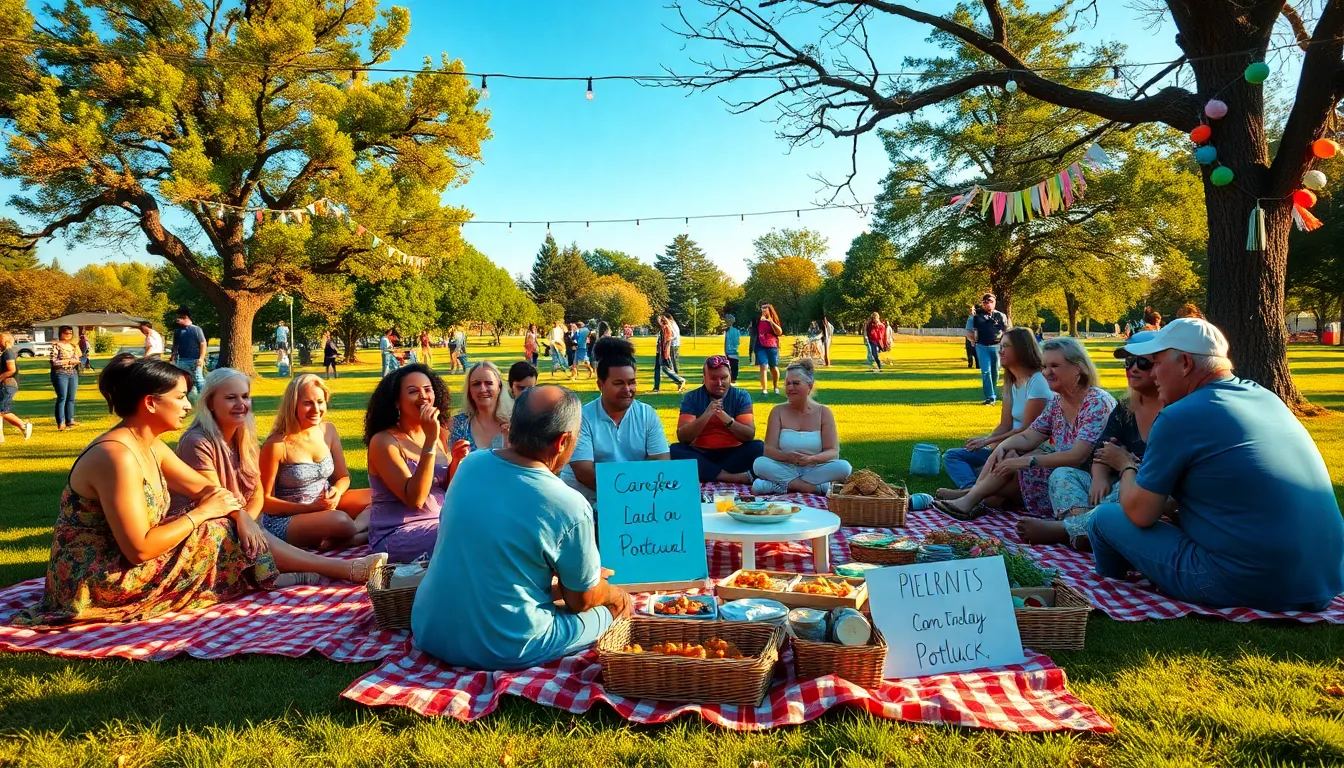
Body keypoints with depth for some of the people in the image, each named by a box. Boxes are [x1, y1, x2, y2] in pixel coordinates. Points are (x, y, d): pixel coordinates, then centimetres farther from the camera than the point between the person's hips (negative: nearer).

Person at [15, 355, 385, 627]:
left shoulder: (150, 447, 5)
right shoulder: (116, 457, -26)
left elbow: (206, 489, 10)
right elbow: (140, 549, -28)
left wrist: (242, 515, -9)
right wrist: (200, 513, -16)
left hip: (115, 564, 9)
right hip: (98, 584, -9)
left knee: (235, 530, 0)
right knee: (218, 535, -12)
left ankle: (343, 566, -1)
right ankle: (346, 569, -4)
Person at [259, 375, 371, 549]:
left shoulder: (328, 430, 0)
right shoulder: (277, 444, -16)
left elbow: (343, 476, 10)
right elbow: (264, 501, -11)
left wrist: (337, 491, -13)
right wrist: (309, 508, -19)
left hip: (326, 507, 7)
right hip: (284, 520, -7)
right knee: (340, 521, -36)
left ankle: (338, 541, -23)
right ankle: (365, 533, -11)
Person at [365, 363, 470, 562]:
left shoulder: (440, 434, 6)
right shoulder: (383, 441, -11)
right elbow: (415, 500, -21)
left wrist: (456, 460, -8)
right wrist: (430, 441, -25)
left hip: (440, 523, 6)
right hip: (397, 536, -6)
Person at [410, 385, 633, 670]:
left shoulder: (470, 465, -4)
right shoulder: (570, 507, -22)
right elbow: (581, 601, -7)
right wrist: (612, 592, 17)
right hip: (502, 651, -6)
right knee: (618, 603, 15)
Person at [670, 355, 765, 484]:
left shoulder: (741, 396, 2)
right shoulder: (691, 398, 0)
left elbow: (750, 435, -9)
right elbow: (682, 438, -11)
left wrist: (728, 420, -28)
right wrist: (706, 416, -26)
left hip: (733, 454, 0)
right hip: (701, 454, 0)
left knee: (758, 447, -26)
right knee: (674, 450, -28)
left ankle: (705, 473, -23)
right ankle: (734, 477, -31)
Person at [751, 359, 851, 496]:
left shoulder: (823, 412, 0)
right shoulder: (778, 411, 1)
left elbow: (833, 452, -6)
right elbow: (769, 449, -7)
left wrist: (812, 459, -28)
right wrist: (788, 456, -30)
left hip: (815, 469, 0)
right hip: (786, 469, 0)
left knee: (844, 467, -27)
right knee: (759, 464, -29)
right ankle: (818, 487, -27)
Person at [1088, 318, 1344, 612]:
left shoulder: (1179, 418, -14)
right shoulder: (1266, 397, 10)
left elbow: (1140, 513, -9)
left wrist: (1127, 468, 11)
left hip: (1244, 588, -8)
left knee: (1104, 518, 5)